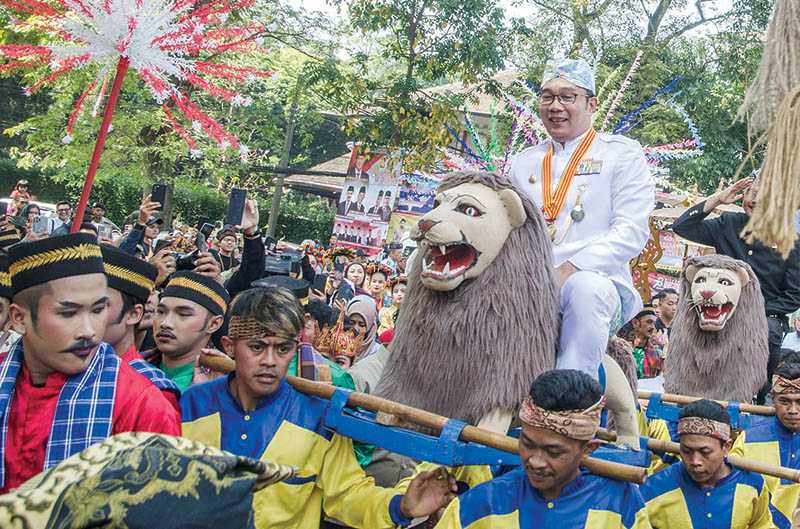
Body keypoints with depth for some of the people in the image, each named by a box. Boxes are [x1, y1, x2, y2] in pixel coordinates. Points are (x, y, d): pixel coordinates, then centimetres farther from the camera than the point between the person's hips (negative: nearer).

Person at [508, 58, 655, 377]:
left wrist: (567, 272, -18)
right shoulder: (523, 163, 22)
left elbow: (631, 232, -5)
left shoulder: (622, 153, 8)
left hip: (598, 282, -3)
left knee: (585, 288, -39)